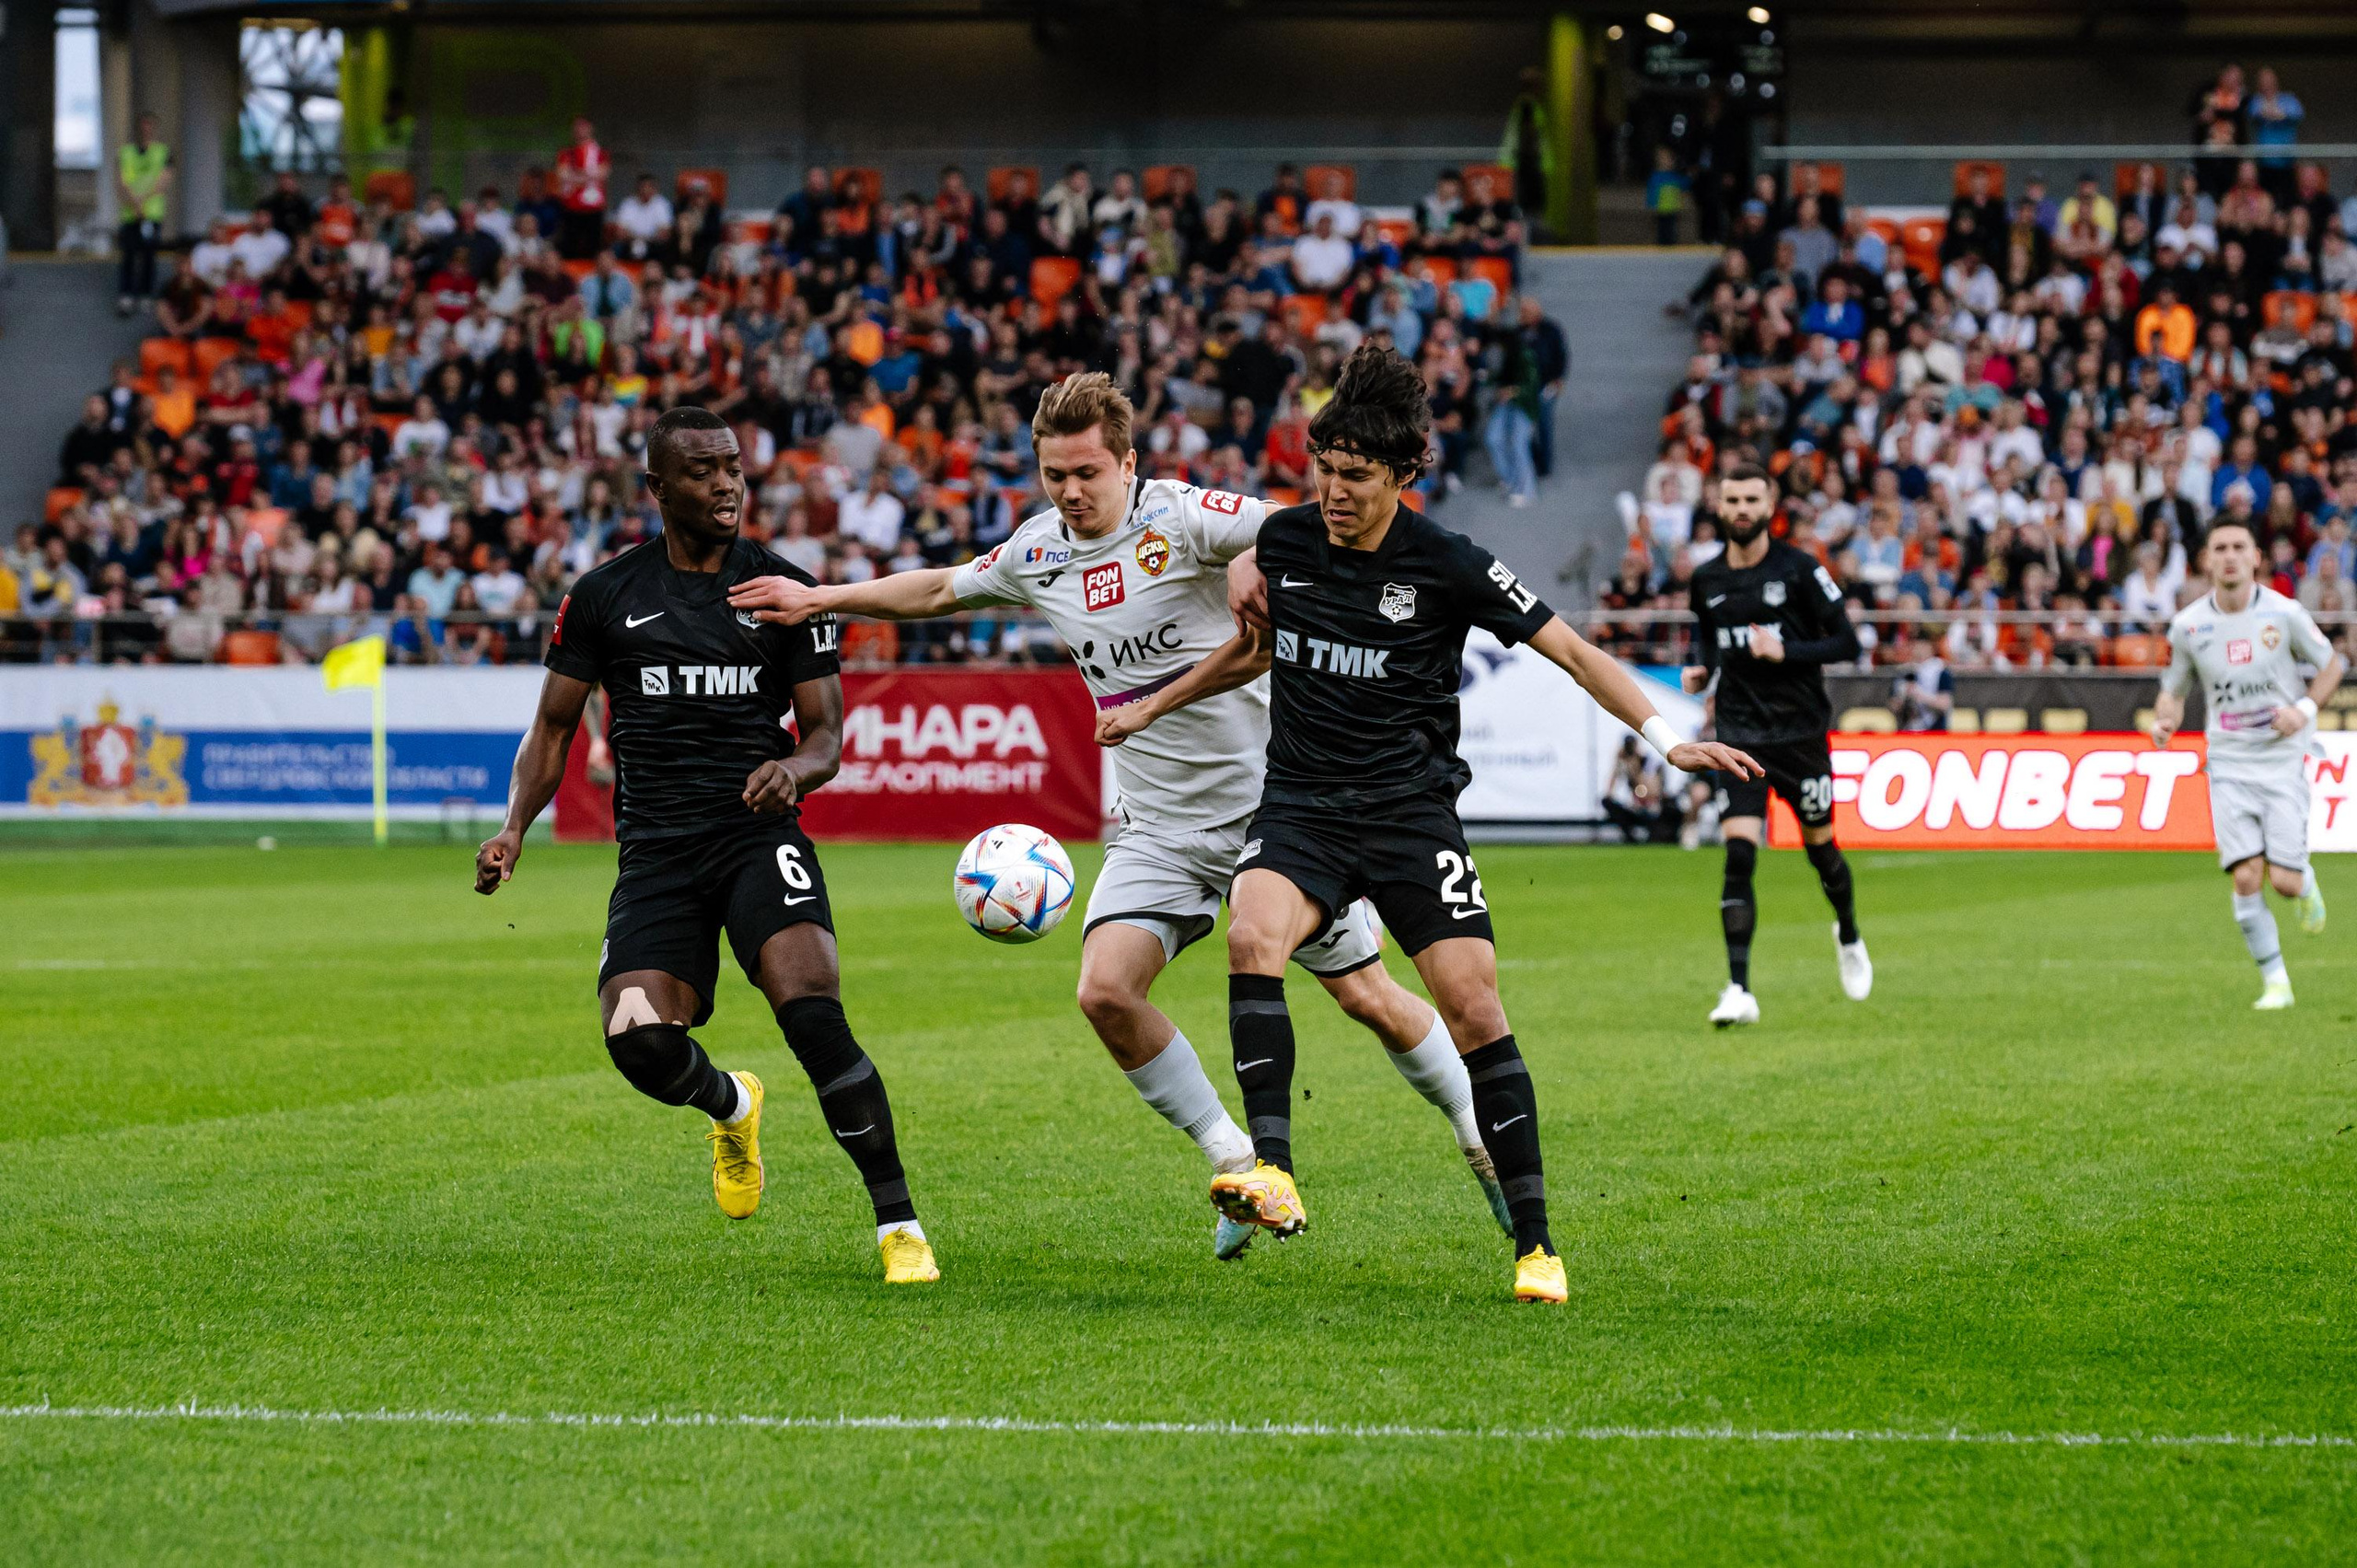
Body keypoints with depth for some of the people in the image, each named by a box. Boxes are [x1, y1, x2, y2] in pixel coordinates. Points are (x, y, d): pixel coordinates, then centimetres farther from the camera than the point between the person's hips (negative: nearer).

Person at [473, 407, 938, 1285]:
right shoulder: (605, 596, 7)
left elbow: (826, 736, 5)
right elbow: (554, 727, 14)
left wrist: (798, 766, -19)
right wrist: (514, 828, -2)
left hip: (759, 833, -1)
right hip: (654, 851, 1)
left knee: (812, 1011, -25)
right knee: (639, 1040, -19)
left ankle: (899, 1226, -15)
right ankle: (732, 1107, 20)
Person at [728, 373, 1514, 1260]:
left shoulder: (1184, 519, -14)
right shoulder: (1036, 554, 5)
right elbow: (937, 590, 22)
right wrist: (817, 600, 21)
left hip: (1269, 806, -5)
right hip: (1160, 829, 5)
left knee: (1368, 997, -1)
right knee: (1106, 991, -14)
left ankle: (1482, 1139, 22)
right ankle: (1235, 1165, 1)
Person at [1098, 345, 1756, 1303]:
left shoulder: (1449, 566, -7)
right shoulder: (1283, 541, 4)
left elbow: (1573, 652, -3)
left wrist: (1665, 738, -13)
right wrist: (1151, 707, 28)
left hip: (1411, 811, -2)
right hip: (1299, 806, 2)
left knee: (1475, 1010, -10)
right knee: (1251, 937, -29)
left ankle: (1534, 1240, 1)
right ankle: (1273, 1173, -36)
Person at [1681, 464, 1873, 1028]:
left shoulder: (1799, 569, -7)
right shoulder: (1706, 580, 5)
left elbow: (1847, 643, -7)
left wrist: (1786, 651, -20)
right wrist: (1701, 669, 2)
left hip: (1801, 730, -2)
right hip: (1739, 735, 2)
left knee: (1821, 849, 11)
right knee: (1738, 856, -13)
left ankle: (1849, 937, 43)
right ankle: (1739, 991, -15)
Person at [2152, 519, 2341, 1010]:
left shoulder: (2284, 613, -6)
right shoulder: (2188, 625, -1)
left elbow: (2331, 665, 7)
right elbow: (2173, 689, 13)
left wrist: (2305, 708, -10)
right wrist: (2165, 721, -10)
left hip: (2283, 760, -1)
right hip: (2229, 763, 1)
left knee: (2284, 881, -7)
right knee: (2246, 877, -11)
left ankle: (2306, 883, 32)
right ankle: (2275, 983, 2)